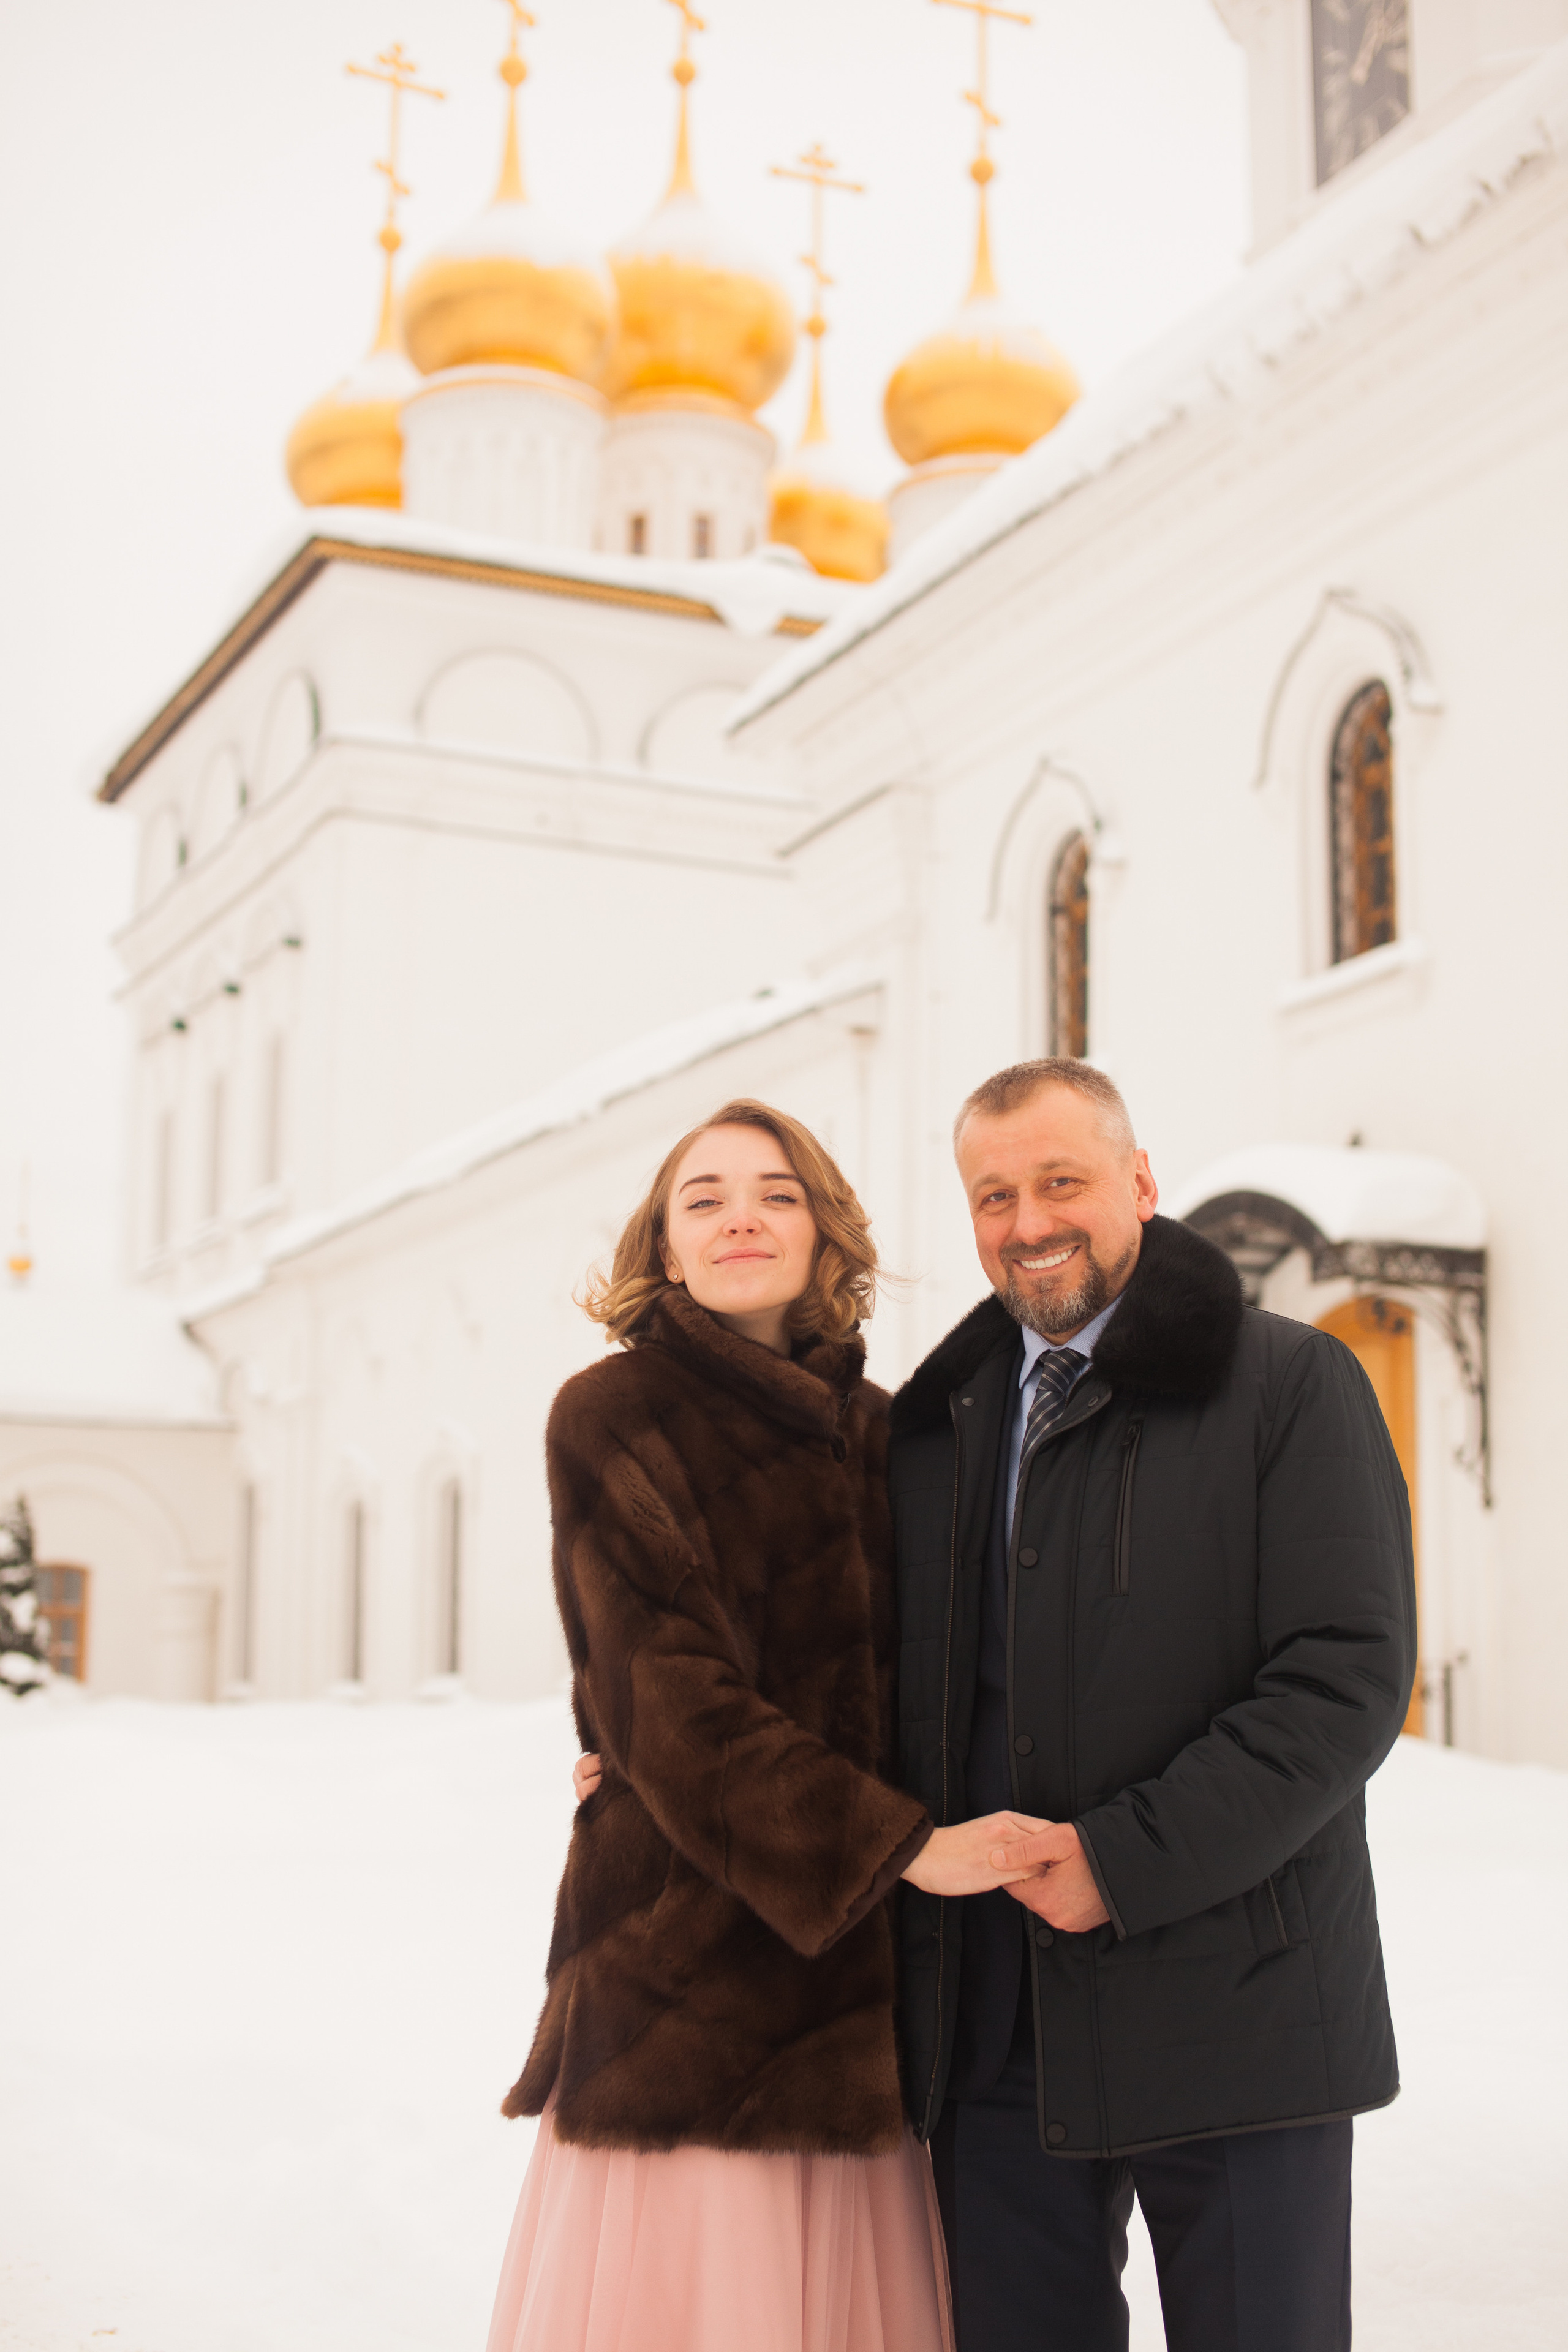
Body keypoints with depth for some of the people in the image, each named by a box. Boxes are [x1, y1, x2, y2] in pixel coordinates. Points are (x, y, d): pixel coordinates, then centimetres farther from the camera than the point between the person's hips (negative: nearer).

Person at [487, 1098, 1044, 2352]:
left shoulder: (880, 1426, 13)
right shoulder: (615, 1417, -3)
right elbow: (665, 1699, -12)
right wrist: (898, 1846, -18)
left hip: (865, 1958, 5)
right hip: (688, 1952, -5)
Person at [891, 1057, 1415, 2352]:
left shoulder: (1291, 1384, -2)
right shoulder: (938, 1420, 14)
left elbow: (1349, 1679, -11)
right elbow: (907, 1692, 20)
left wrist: (1132, 1859, -17)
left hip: (1232, 2014, -4)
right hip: (992, 2028, 4)